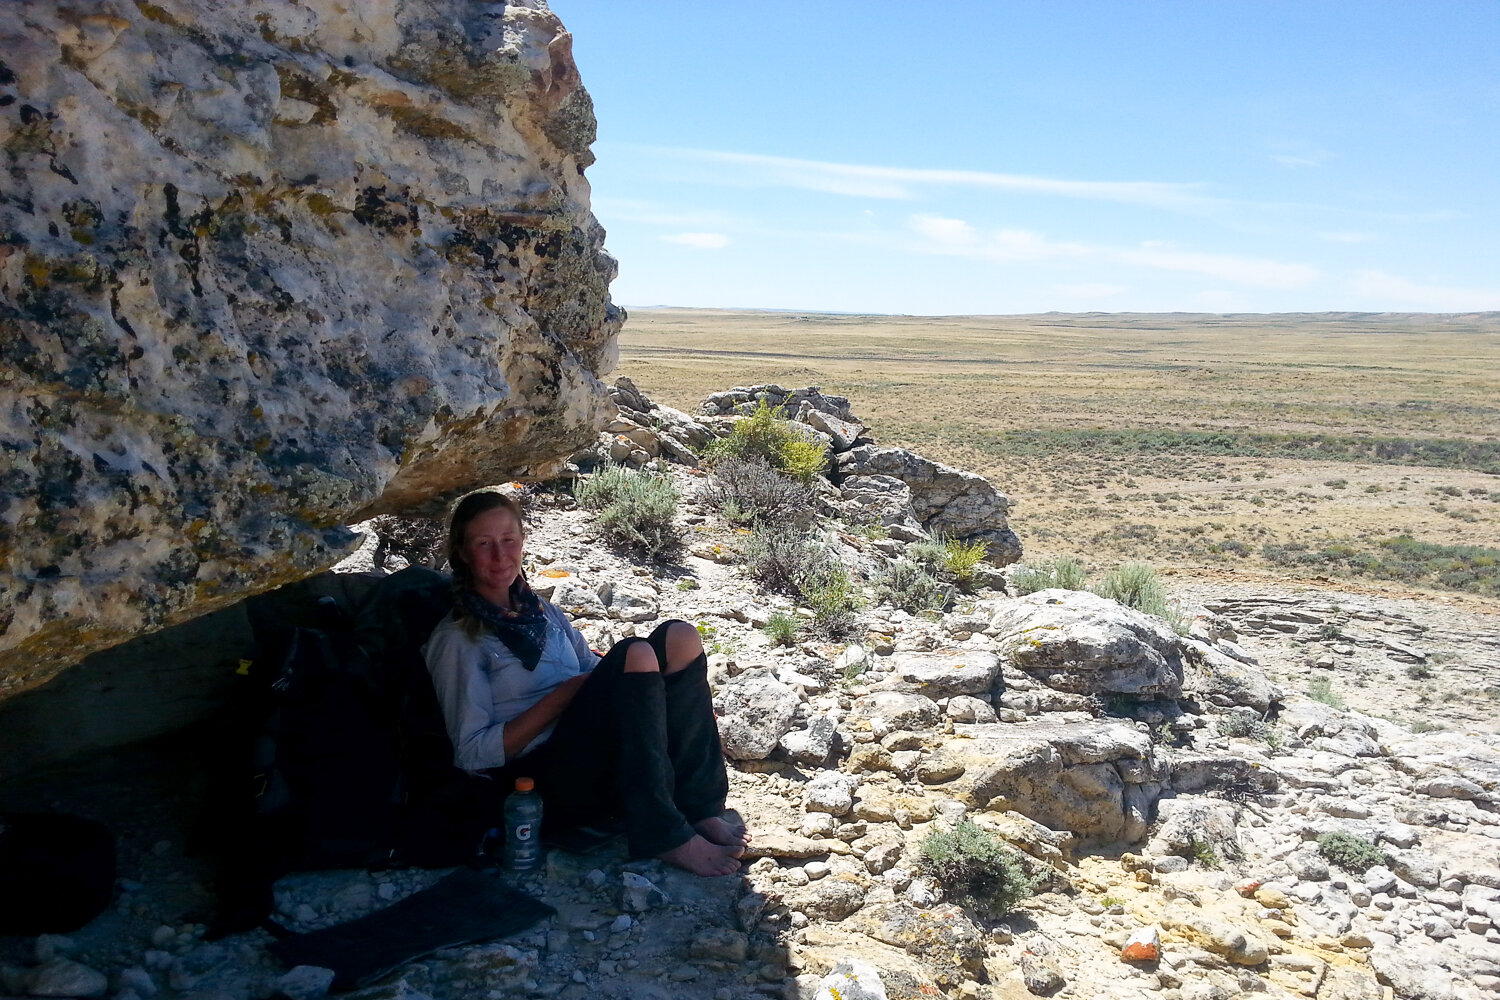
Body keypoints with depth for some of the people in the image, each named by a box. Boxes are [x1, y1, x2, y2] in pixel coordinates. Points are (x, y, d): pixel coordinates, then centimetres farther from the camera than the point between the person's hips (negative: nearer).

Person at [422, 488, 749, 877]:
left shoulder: (544, 612, 19)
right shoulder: (457, 640, -3)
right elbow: (471, 753, -9)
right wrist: (562, 696, -15)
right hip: (540, 781, -7)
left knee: (678, 638, -12)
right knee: (635, 653, -26)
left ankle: (700, 810, -16)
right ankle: (663, 837, -24)